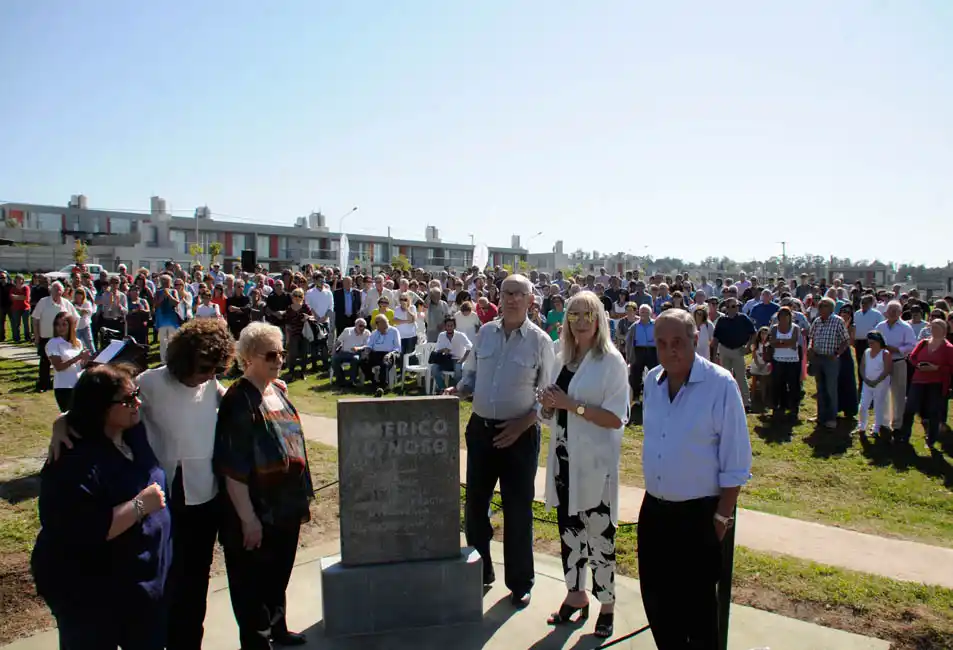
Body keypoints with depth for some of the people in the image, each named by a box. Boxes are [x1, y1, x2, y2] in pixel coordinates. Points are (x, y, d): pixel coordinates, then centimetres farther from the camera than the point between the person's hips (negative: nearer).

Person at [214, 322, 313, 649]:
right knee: (253, 584, 10)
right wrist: (248, 518, -20)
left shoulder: (278, 393, 6)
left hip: (286, 508, 8)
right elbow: (232, 468, -21)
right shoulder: (239, 402, -19)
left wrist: (303, 496, 15)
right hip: (256, 513, -8)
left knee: (279, 575, 24)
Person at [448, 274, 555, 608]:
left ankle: (520, 583, 24)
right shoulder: (485, 332, 4)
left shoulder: (540, 341, -7)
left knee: (518, 509, 6)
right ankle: (479, 570, 34)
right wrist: (456, 390, -7)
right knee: (475, 502, 13)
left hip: (519, 434, -4)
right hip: (480, 429, 4)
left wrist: (522, 424, -15)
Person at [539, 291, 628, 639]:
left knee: (598, 532, 2)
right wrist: (549, 406, -6)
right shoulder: (562, 359, 9)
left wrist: (571, 405, -21)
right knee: (568, 528, 14)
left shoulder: (611, 361, -9)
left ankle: (606, 603, 19)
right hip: (563, 457, 6)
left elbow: (616, 418, -16)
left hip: (595, 461, -6)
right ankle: (575, 595, 30)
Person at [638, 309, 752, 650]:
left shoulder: (720, 384, -17)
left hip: (699, 515, -6)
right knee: (655, 597, 18)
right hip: (654, 510, 6)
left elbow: (736, 461, -13)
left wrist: (722, 516, -11)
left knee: (696, 605, 9)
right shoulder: (652, 381, 2)